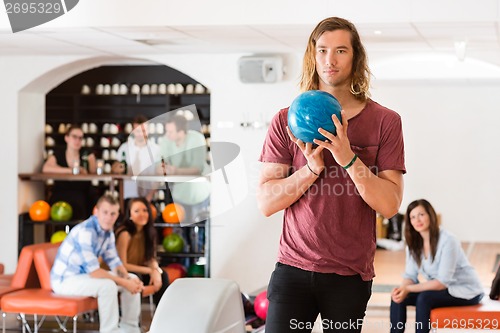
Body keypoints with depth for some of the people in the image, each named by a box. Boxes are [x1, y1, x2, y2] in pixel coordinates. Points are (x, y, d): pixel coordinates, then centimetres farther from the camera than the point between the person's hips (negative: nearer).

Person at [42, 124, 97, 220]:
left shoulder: (87, 154, 11)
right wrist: (72, 171, -16)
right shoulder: (58, 155, 8)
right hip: (60, 197, -2)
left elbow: (93, 171, -4)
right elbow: (46, 168, -13)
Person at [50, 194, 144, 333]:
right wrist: (124, 282, -26)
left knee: (133, 280, 3)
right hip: (65, 279, -9)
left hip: (86, 275, 10)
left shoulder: (108, 230, 1)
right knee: (107, 285, -33)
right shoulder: (86, 231, -28)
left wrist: (129, 278, -16)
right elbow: (93, 271, -31)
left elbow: (114, 261, 4)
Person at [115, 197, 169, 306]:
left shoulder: (148, 231, -1)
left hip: (136, 271, 7)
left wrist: (155, 270, -21)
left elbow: (151, 258, 3)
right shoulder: (125, 233, -23)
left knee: (162, 275, -13)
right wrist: (150, 271, -21)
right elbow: (122, 265, -23)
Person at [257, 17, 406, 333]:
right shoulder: (286, 121, 2)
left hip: (351, 274, 0)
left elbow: (390, 205, -8)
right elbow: (266, 203, -3)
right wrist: (312, 169, -17)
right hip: (293, 269, 0)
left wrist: (348, 159, -20)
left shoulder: (385, 122, -1)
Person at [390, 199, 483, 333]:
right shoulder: (413, 243, -2)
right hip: (439, 288, 7)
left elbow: (442, 282, -26)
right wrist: (401, 289, -26)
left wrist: (408, 289, -31)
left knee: (424, 298, -31)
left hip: (465, 291, -7)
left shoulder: (447, 241, -24)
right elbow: (410, 275, -3)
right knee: (398, 297, -13)